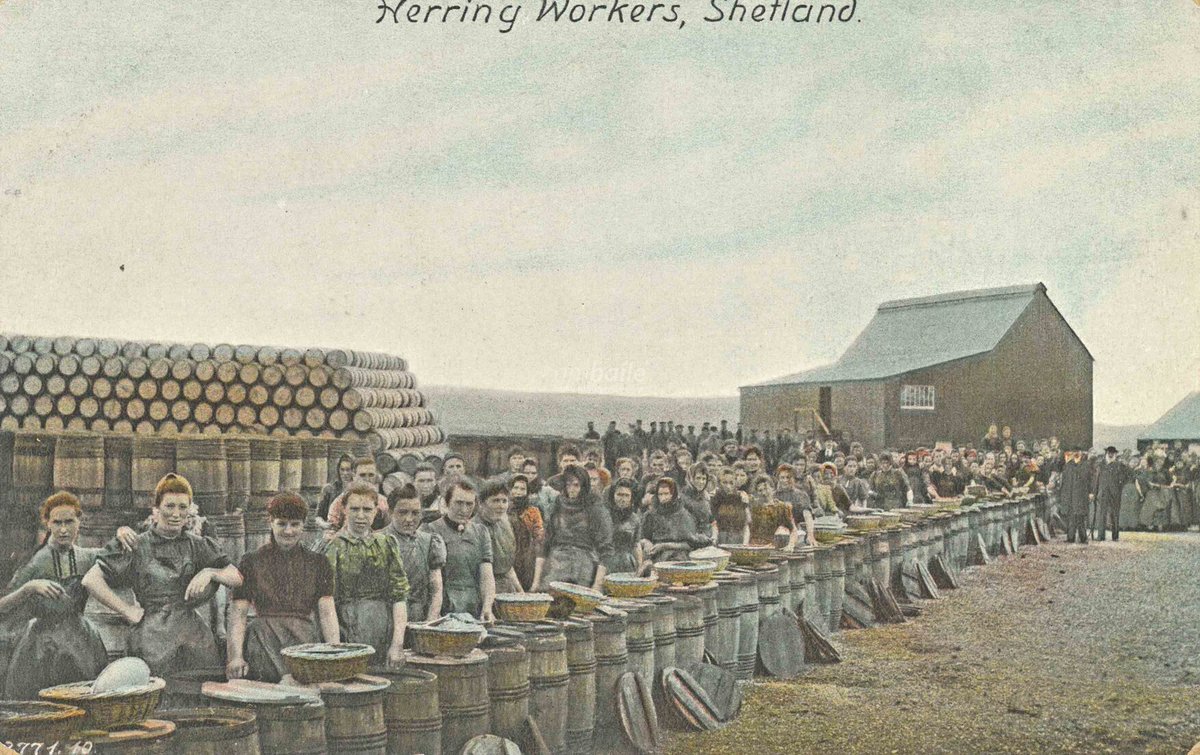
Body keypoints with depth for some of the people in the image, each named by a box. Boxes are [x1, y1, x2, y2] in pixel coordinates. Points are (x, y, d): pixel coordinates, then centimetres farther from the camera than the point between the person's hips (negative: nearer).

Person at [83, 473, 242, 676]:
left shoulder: (198, 546, 12)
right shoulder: (136, 547, 3)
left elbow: (237, 579, 11)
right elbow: (91, 580, -4)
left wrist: (210, 572, -7)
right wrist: (127, 611, -5)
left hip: (194, 634, 3)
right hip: (152, 636, -3)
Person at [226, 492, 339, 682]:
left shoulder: (318, 563, 14)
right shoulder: (251, 562, 9)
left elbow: (327, 612, 8)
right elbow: (238, 614, 5)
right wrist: (236, 657, -8)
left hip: (305, 642, 1)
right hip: (264, 643, -1)